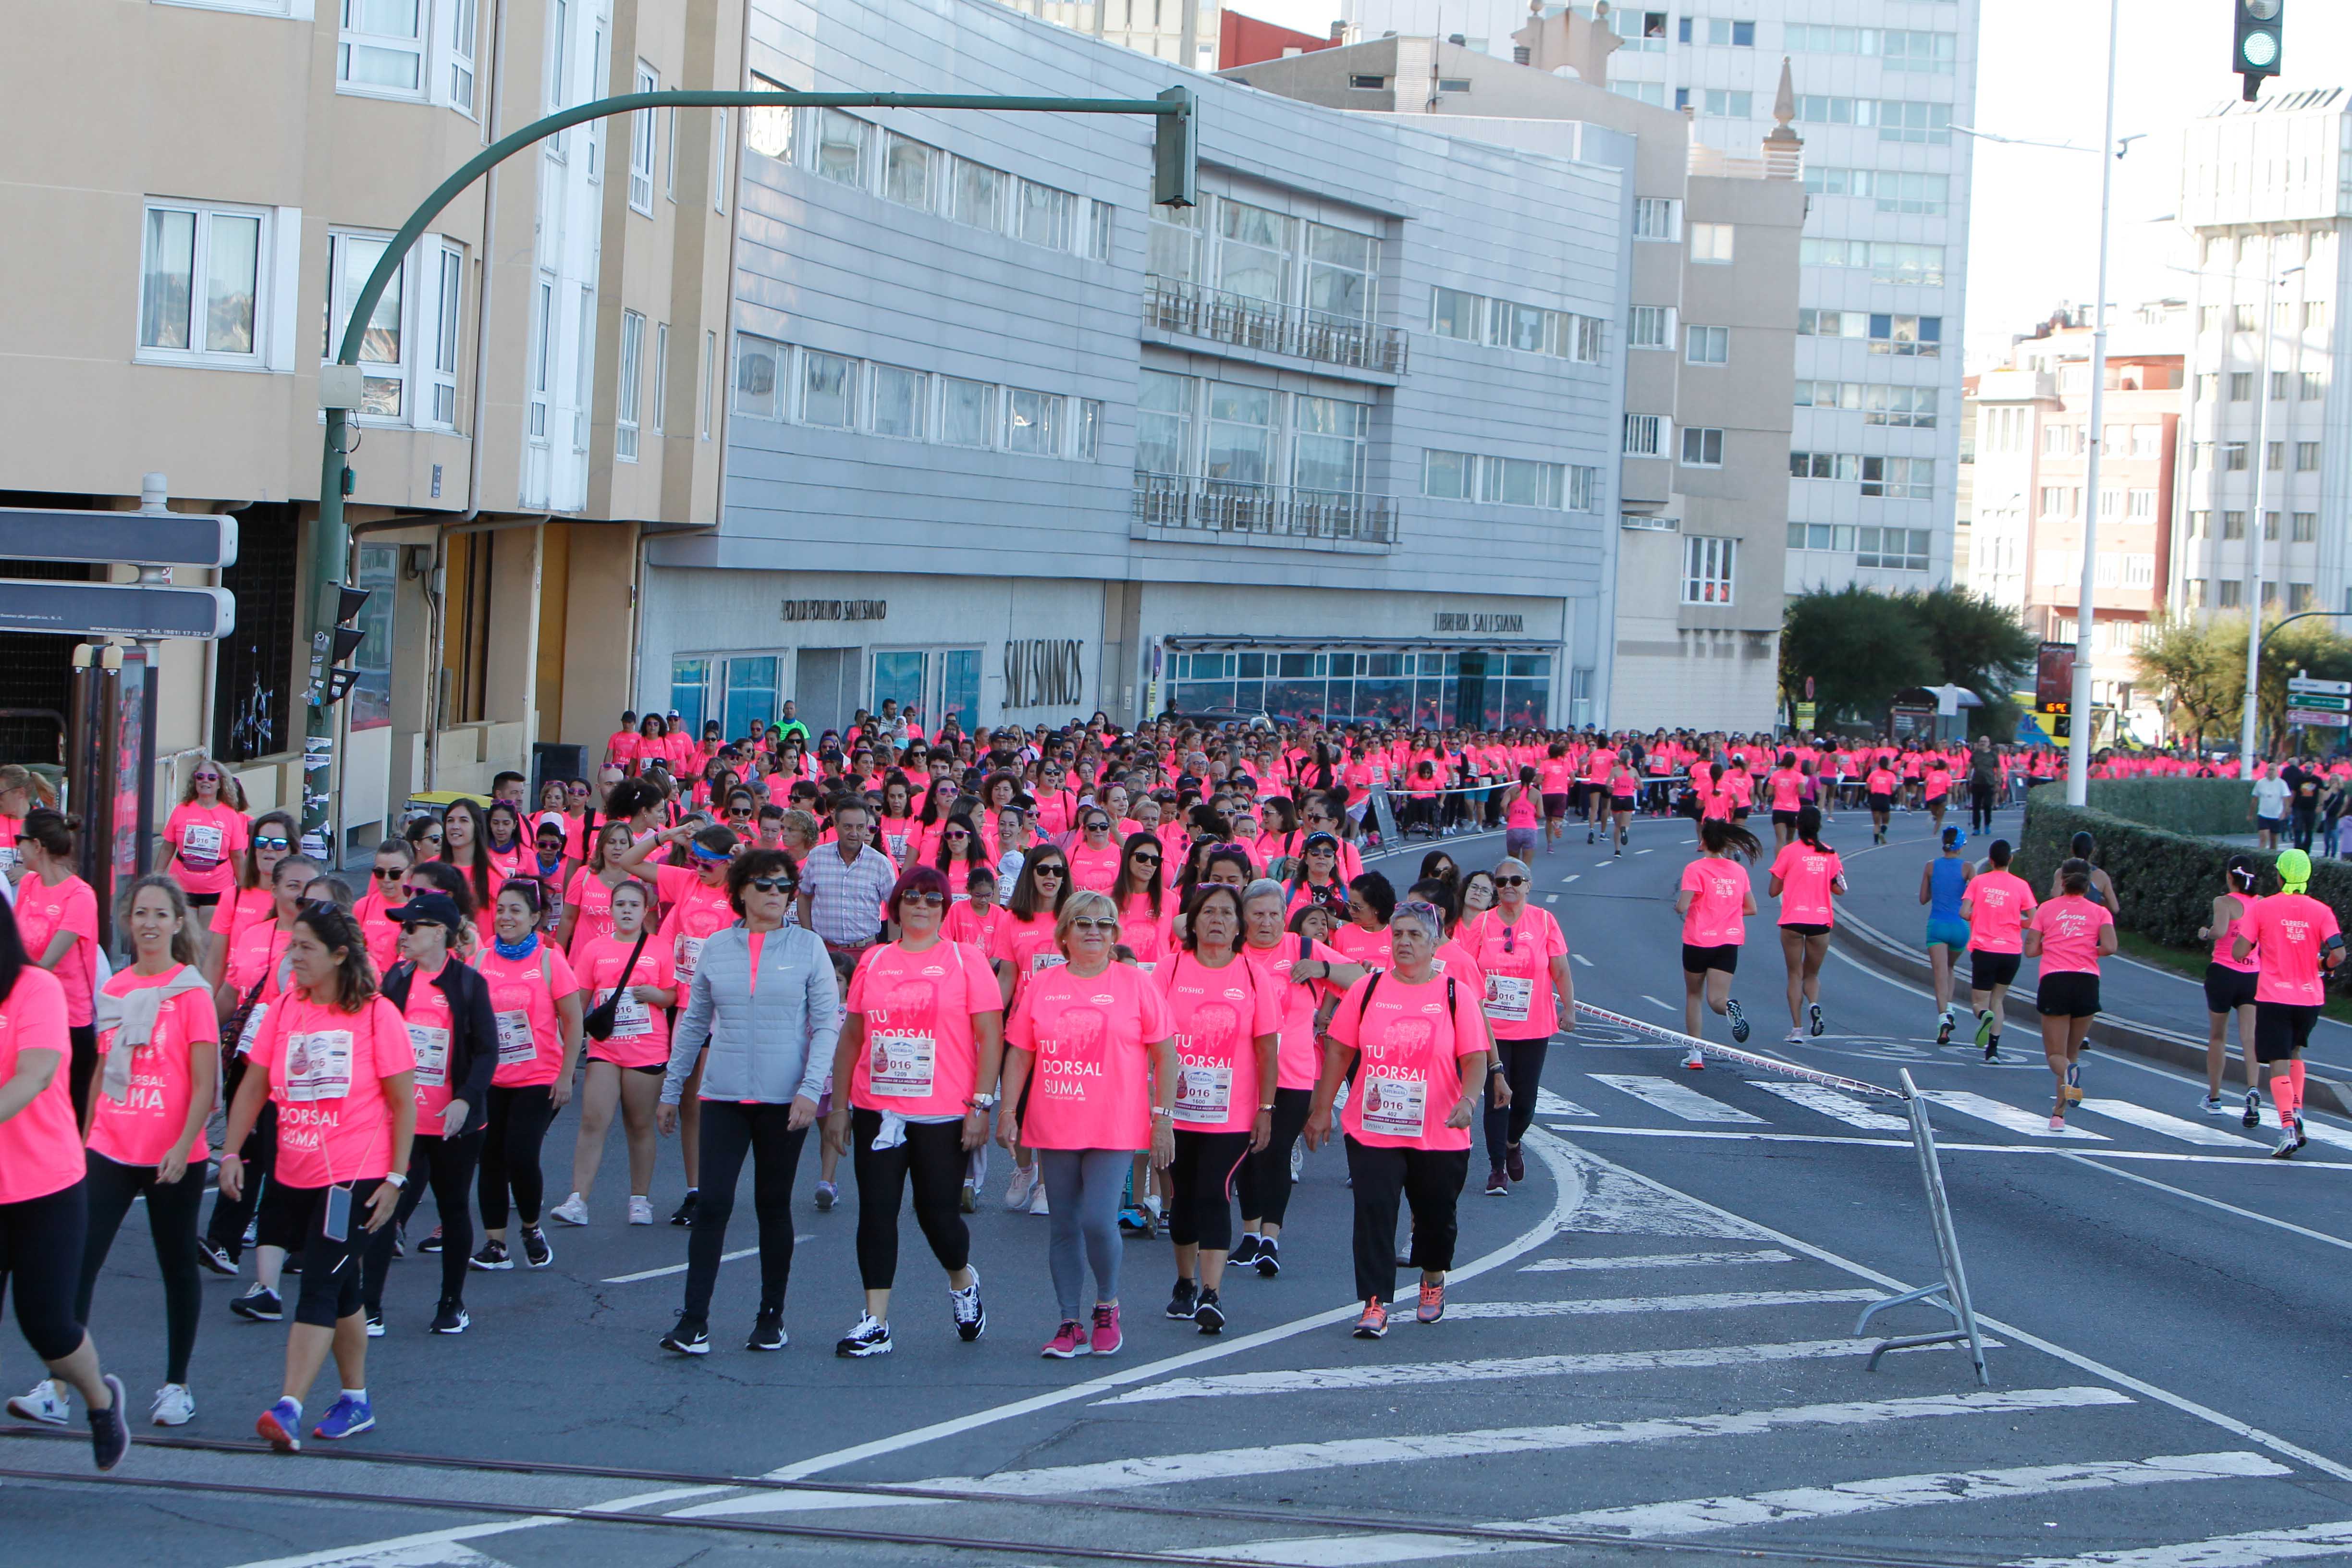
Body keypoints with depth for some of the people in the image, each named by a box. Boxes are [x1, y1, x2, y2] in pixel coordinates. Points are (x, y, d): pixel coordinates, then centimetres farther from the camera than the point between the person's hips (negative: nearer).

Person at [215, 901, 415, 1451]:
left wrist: (395, 1178, -9)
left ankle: (289, 1408, -19)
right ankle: (356, 1400, 26)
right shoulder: (285, 1011, 7)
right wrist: (231, 1153, 0)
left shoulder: (376, 1014, -7)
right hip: (294, 1175, 5)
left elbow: (403, 1102, -5)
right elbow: (254, 1086, 10)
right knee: (340, 1290, 15)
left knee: (319, 1289, -13)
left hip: (354, 1177, -5)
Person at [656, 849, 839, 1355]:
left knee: (774, 1205, 8)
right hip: (723, 1097, 1)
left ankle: (772, 1317, 18)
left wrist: (811, 1090, -13)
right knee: (713, 1203, -7)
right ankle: (694, 1321, -6)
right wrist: (671, 1091, 14)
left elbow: (827, 1024, -2)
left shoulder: (807, 947, 0)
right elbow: (693, 1023, 13)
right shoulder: (717, 947, 6)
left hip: (784, 1099, -1)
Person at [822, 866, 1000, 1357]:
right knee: (876, 1211, 0)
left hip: (943, 1114, -3)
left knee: (938, 1213, 1)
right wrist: (839, 1105, 10)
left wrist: (981, 1105, -10)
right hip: (876, 1110, 3)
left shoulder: (967, 961, 0)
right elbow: (851, 1036, 14)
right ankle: (875, 1324, 4)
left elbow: (991, 1037, -3)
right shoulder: (873, 962, 10)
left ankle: (962, 1281, 32)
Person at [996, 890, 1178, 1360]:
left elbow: (1164, 1055, 1)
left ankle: (1107, 1306, 11)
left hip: (1115, 1128, -3)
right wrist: (1007, 1113, 2)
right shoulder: (1041, 986, 6)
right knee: (1064, 1227, 7)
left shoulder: (1136, 984, 0)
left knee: (1098, 1220, -13)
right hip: (1054, 1127, 3)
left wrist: (1163, 1119, -4)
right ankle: (1070, 1325, 16)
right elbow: (1019, 1053, 10)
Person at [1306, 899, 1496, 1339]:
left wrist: (1468, 1099, -23)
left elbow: (1475, 1059, -5)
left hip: (1440, 1135, 0)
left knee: (1436, 1215, 13)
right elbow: (1339, 1051, 8)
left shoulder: (1456, 995, -2)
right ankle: (1375, 1306, -9)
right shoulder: (1367, 989, 2)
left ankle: (1433, 1279, 41)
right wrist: (1322, 1109, 7)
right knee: (1373, 1213, -10)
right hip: (1371, 1132, 0)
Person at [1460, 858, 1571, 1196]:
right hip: (1490, 1026, -1)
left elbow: (1561, 971, 2)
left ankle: (1512, 1144, 36)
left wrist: (1568, 1008, -7)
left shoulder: (1544, 921, 0)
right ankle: (1497, 1169, 5)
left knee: (1525, 1098, 5)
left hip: (1534, 1026, 1)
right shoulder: (1480, 924, 0)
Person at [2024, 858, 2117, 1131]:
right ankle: (2059, 1112, 6)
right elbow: (2109, 947, -6)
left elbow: (2031, 950, 4)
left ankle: (2067, 1075, -33)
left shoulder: (2047, 909, 10)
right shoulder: (2100, 912, 10)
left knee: (2056, 1054, 3)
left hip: (2054, 980, -1)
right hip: (2087, 982, 1)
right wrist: (2091, 951, 15)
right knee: (2072, 1050, 16)